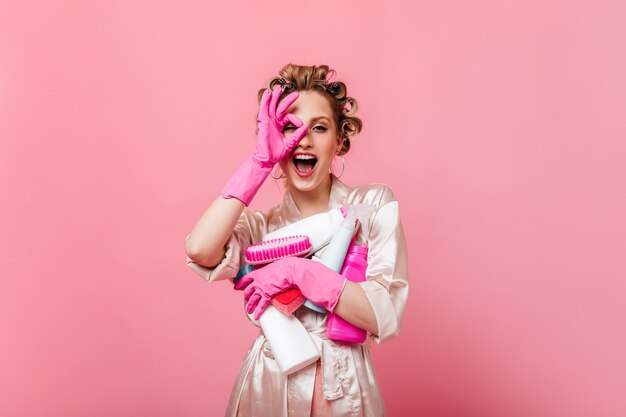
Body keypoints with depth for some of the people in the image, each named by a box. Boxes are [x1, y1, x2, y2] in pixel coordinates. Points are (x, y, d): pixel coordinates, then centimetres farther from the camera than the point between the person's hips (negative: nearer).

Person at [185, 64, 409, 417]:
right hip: (268, 388, 1)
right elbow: (200, 250, -21)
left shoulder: (374, 203, -5)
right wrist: (261, 161, -16)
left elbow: (385, 316, -13)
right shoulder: (260, 225, 1)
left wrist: (297, 271, -20)